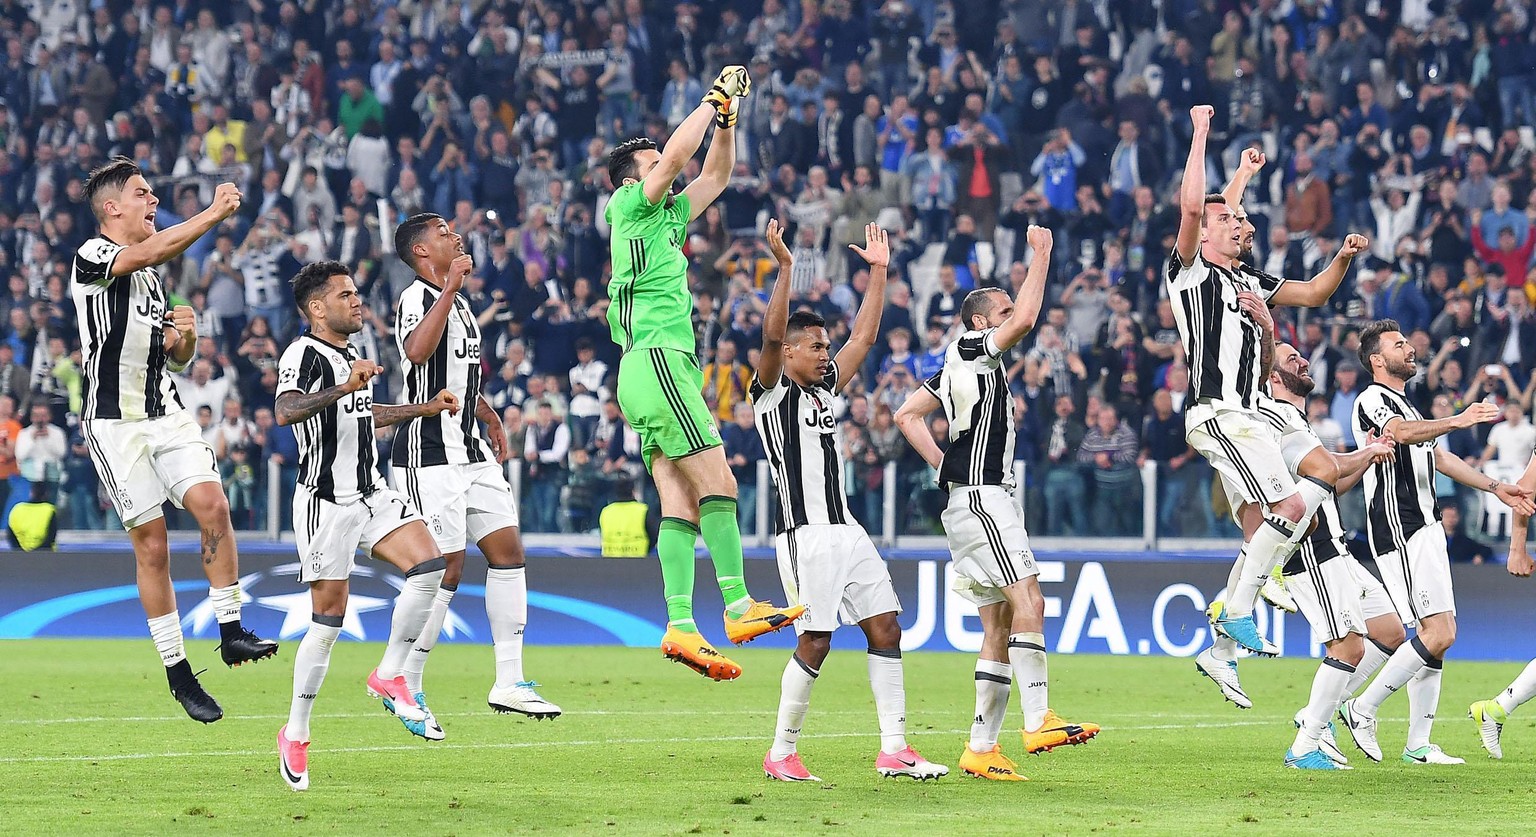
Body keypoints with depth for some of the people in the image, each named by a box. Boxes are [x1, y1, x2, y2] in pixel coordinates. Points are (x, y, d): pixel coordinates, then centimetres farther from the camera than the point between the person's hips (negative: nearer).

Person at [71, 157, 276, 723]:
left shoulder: (153, 274, 18)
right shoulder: (92, 256, -6)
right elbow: (149, 252, -29)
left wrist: (185, 336, 2)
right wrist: (215, 214, -29)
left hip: (166, 413, 6)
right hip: (114, 419, -6)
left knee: (211, 503, -18)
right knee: (151, 544, -6)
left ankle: (230, 632, -14)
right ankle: (177, 672, 2)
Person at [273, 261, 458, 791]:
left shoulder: (350, 355, 16)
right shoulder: (304, 354, -11)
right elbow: (286, 412, -31)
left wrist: (426, 408, 33)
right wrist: (343, 388, -42)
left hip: (371, 495, 8)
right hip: (326, 502, -8)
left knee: (429, 567, -12)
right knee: (329, 618, -5)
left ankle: (389, 677, 2)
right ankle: (295, 735, 7)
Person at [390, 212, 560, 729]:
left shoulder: (457, 302, 19)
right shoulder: (418, 297, -12)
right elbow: (418, 352, -34)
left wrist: (489, 417, 28)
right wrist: (450, 289, -31)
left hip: (471, 453, 9)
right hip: (429, 458, -9)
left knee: (508, 553, 5)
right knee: (446, 569, -9)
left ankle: (509, 684, 8)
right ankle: (405, 687, 2)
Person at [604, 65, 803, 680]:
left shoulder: (670, 215, 24)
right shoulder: (630, 205, 1)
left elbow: (714, 174, 32)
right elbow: (676, 157, -12)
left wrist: (727, 119, 19)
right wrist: (712, 100, -2)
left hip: (671, 367, 9)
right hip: (655, 359, -9)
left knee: (682, 501, -2)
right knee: (717, 481, -15)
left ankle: (680, 627, -10)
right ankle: (739, 607, -19)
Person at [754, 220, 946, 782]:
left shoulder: (825, 389, 18)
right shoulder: (773, 393, -3)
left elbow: (864, 336, 23)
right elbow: (771, 336, -19)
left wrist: (879, 271, 21)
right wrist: (785, 268, -25)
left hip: (846, 530, 8)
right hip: (804, 534, -8)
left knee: (885, 628, 2)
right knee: (815, 642, -10)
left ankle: (894, 750, 3)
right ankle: (781, 753, 1)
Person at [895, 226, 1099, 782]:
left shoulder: (957, 367, 20)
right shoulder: (971, 350, -5)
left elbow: (907, 415, 27)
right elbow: (1026, 319, -20)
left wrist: (943, 465, 17)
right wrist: (1041, 254, -11)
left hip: (988, 500, 10)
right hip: (981, 497, -10)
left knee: (999, 625, 6)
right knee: (1027, 603, -20)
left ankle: (981, 747, 4)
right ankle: (1038, 721, -27)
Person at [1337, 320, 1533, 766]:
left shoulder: (1405, 404, 24)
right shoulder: (1373, 399, -8)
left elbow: (1439, 457, 31)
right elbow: (1402, 432, -29)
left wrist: (1496, 488, 28)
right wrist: (1458, 420, -41)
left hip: (1424, 529, 10)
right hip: (1398, 531, -10)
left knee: (1437, 635, 6)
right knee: (1438, 633, -17)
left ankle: (1419, 744, 6)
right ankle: (1362, 709, -9)